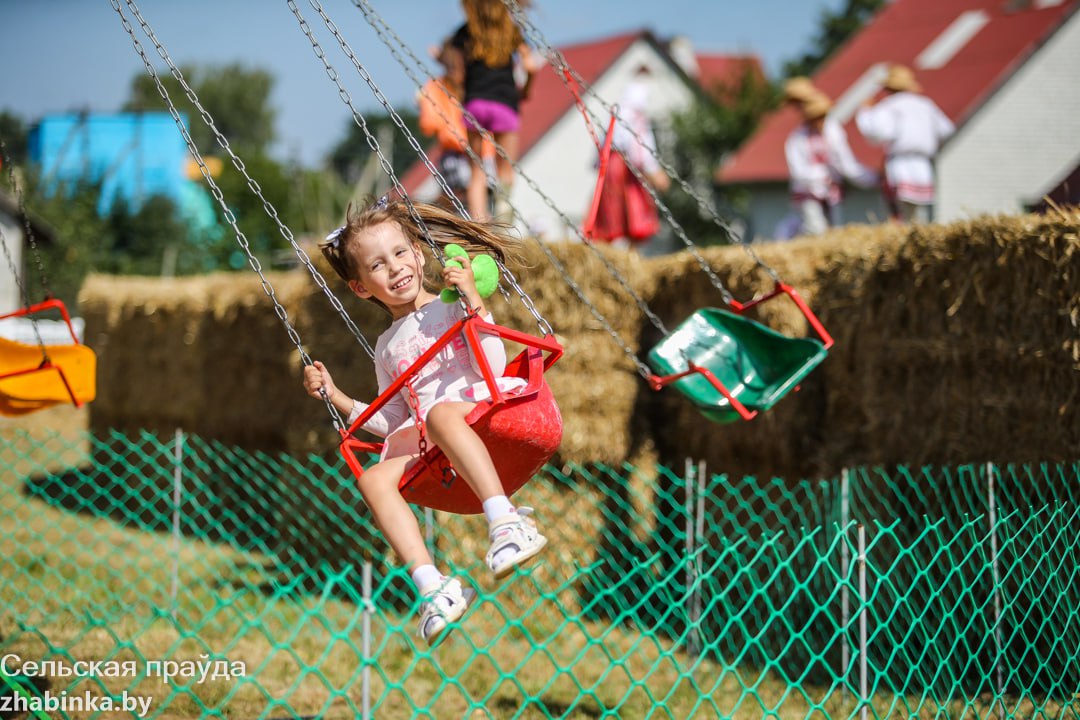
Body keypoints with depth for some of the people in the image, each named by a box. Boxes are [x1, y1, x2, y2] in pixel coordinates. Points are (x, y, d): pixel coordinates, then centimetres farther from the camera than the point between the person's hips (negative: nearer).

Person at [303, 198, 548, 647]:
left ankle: (506, 522, -53)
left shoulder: (451, 307, 12)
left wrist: (473, 299, -12)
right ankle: (431, 586, -36)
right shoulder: (387, 348, 28)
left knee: (440, 413, -39)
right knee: (374, 478, -22)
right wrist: (337, 399, 23)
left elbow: (493, 364, -4)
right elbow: (394, 423, 29)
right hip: (429, 448, 6)